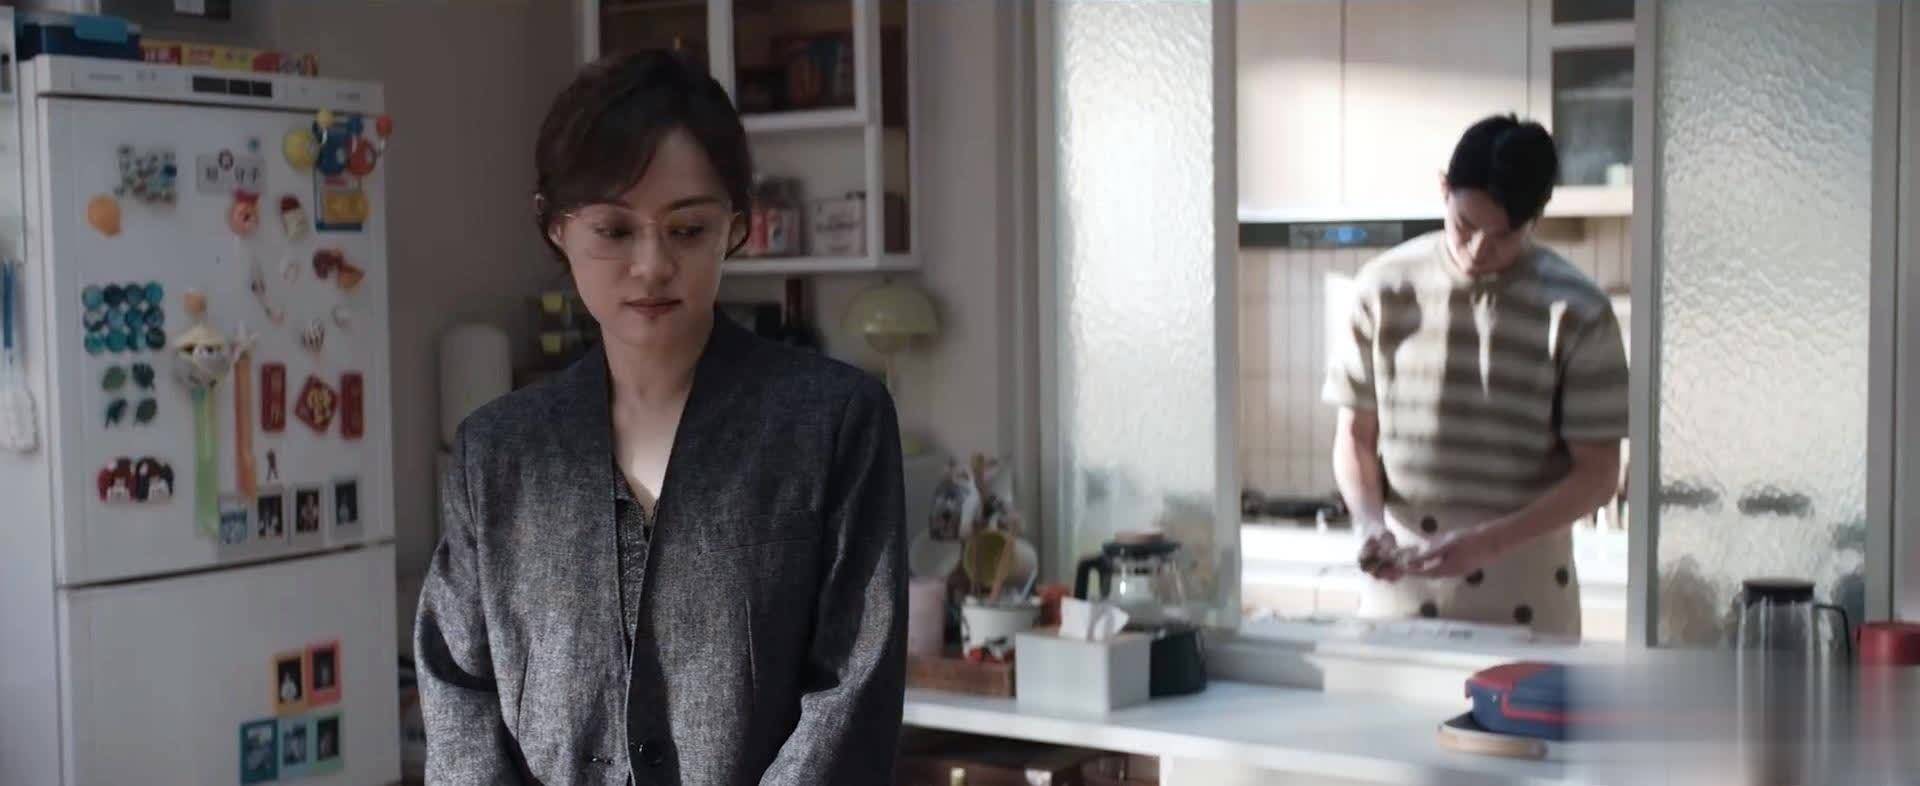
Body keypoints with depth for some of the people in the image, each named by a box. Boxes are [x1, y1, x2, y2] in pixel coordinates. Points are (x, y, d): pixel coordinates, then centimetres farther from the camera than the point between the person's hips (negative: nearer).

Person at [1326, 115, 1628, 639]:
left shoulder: (1576, 313, -8)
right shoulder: (1385, 287, -2)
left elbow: (1597, 475, -5)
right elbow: (1356, 436, 5)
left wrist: (1490, 542, -18)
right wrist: (1370, 521, -14)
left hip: (1523, 605, -1)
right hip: (1399, 593, 1)